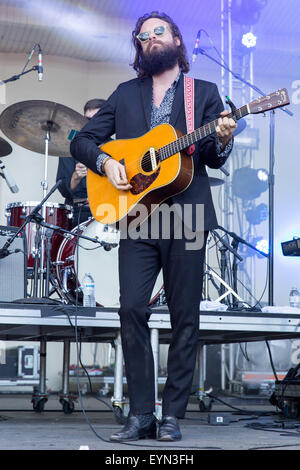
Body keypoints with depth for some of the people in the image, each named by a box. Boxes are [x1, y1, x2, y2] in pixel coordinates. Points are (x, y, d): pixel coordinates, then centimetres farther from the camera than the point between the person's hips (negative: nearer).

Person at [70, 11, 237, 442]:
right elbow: (82, 140, 15)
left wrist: (222, 140, -18)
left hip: (187, 216, -1)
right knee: (131, 309, -8)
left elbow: (214, 159, 4)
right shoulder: (125, 94, 16)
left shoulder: (204, 92, 12)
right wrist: (106, 162, -5)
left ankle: (172, 416, 7)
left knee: (185, 317, -1)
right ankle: (141, 414, 0)